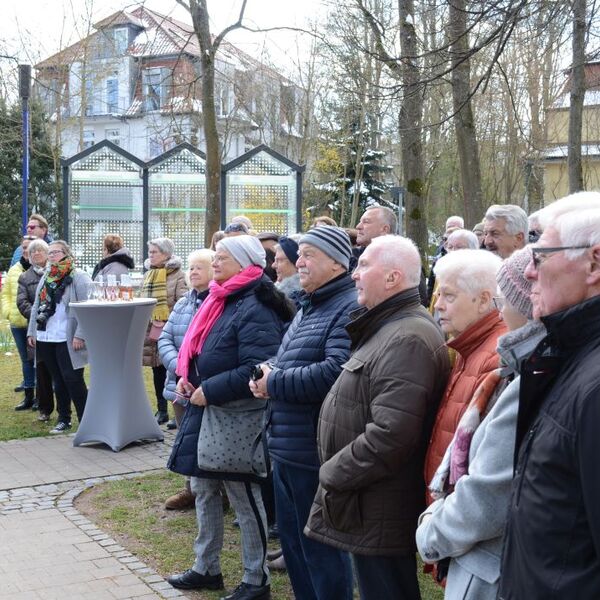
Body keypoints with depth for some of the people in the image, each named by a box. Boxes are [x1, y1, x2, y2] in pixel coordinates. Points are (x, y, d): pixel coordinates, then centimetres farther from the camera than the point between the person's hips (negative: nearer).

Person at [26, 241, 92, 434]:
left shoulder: (79, 277, -7)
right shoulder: (46, 278, 16)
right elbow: (36, 307, 19)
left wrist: (80, 335, -19)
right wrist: (31, 331, 13)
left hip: (67, 339, -7)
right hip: (46, 338, 7)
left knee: (73, 380, -5)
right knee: (58, 380, 13)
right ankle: (63, 419, 22)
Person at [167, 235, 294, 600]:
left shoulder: (255, 309, -19)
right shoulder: (220, 301, 11)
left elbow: (257, 370, -27)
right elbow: (200, 350, 22)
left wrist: (209, 391, -23)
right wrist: (187, 376, 3)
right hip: (206, 411, 10)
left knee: (245, 497, 2)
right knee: (203, 489, 17)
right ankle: (207, 568, 32)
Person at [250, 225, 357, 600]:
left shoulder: (349, 308, -17)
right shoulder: (309, 307, 16)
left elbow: (336, 372, -30)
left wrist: (275, 383, -18)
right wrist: (268, 377, 0)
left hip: (316, 453, -10)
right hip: (288, 448, 10)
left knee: (322, 549, 3)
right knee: (293, 540, 20)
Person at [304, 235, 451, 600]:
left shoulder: (407, 340, -22)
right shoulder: (388, 327, 14)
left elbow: (390, 435, -31)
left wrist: (332, 474, -19)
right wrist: (336, 472, 16)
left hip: (380, 515, -10)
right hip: (369, 505, 10)